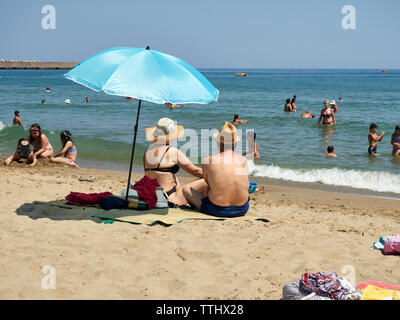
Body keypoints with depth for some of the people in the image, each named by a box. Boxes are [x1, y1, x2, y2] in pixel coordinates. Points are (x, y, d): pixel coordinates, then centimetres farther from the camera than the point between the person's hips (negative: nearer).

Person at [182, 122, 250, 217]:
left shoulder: (207, 161, -13)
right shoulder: (243, 160, -4)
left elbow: (207, 182, 4)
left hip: (218, 211, -3)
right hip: (242, 209, 3)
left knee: (186, 189, 18)